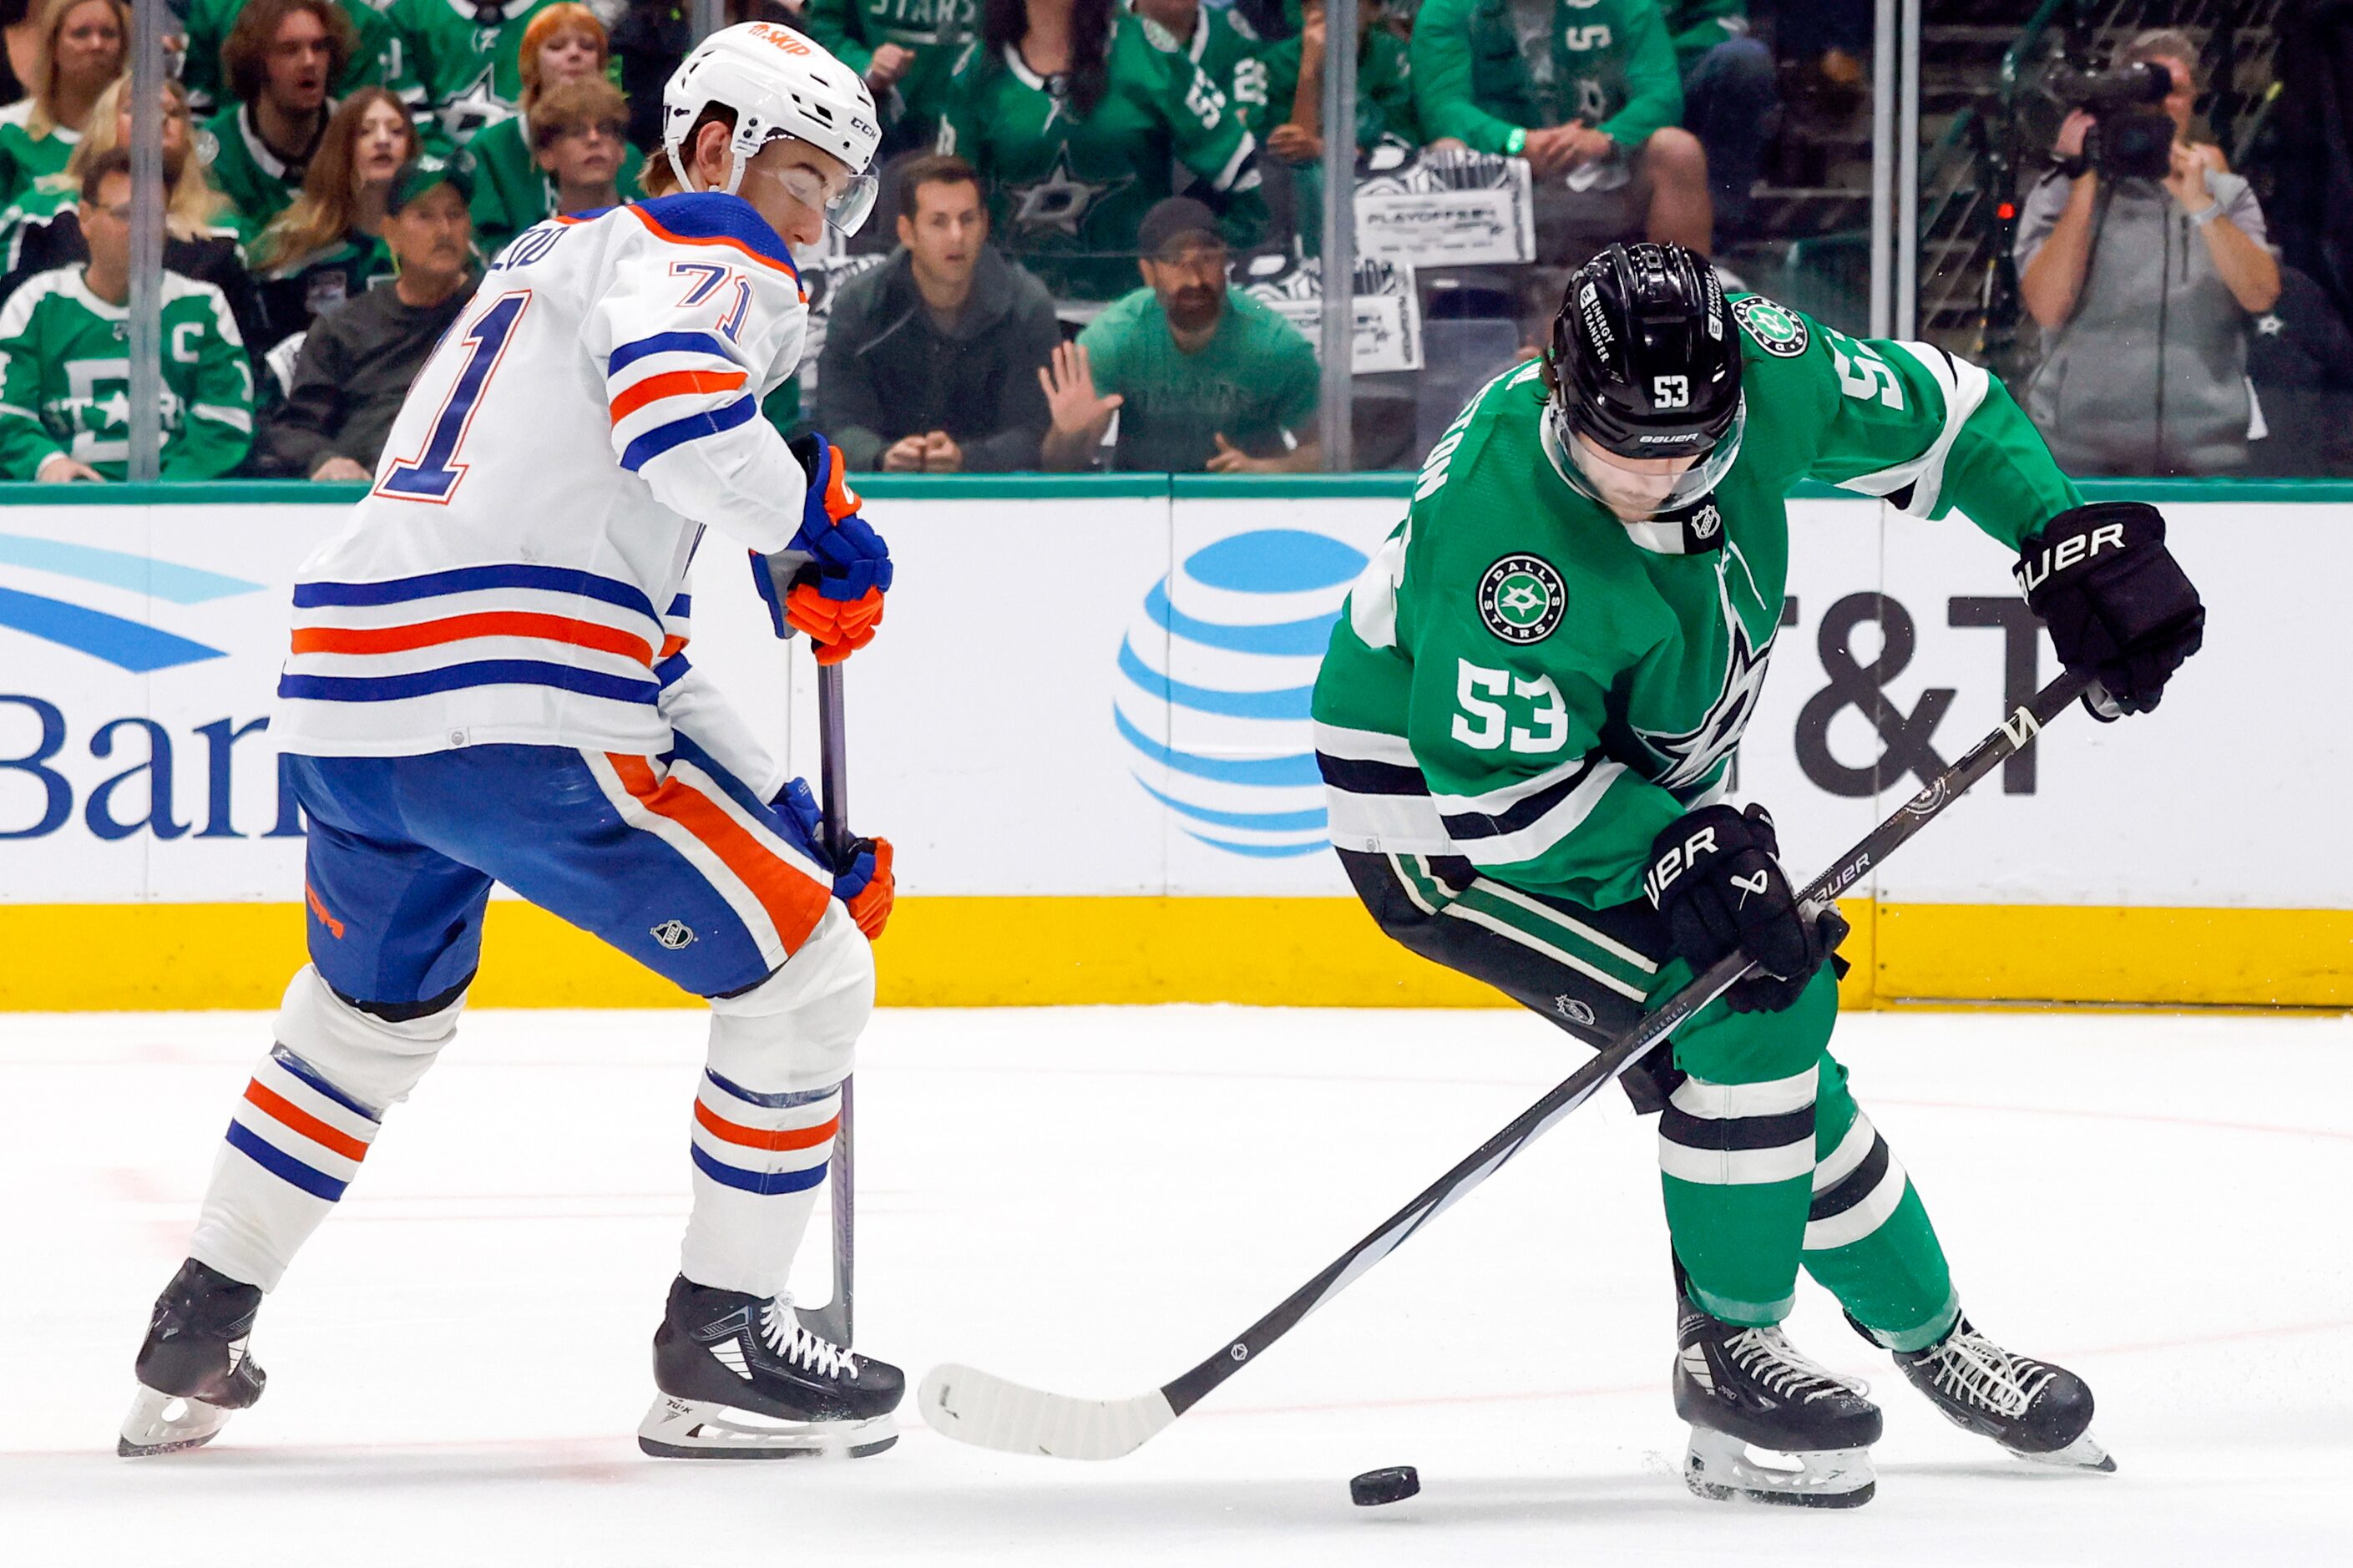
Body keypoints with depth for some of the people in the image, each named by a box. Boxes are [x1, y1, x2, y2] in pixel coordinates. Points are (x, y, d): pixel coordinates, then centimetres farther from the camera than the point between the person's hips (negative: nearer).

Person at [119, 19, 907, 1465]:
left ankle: (198, 1338, 36)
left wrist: (789, 822, 28)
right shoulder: (708, 252, 2)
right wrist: (819, 531, -5)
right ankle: (721, 1344, 9)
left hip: (338, 705, 9)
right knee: (807, 973, 5)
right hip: (507, 711, -9)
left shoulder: (568, 260, 31)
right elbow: (677, 413, -23)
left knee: (373, 1009, 34)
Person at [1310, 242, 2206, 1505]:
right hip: (1433, 801, -7)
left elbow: (1937, 410, 0)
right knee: (1746, 1005, -21)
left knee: (1779, 1029, 10)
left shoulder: (1758, 373, -19)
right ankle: (1727, 1355, -5)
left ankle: (1930, 1336, 29)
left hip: (1632, 777, 7)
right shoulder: (1498, 528, -38)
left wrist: (2071, 542, -9)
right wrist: (1681, 852, -37)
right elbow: (1503, 793, -31)